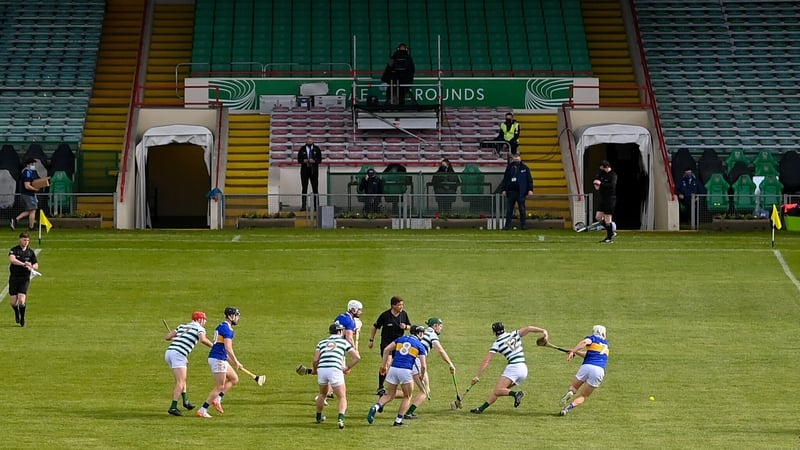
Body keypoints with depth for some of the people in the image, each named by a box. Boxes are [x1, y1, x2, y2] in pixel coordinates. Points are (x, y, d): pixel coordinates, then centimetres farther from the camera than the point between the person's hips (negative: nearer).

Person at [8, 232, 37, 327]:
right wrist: (23, 264, -35)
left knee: (21, 300, -15)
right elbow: (12, 259, -24)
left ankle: (22, 318, 8)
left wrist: (31, 267, -14)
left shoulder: (30, 252, 6)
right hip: (14, 278, 0)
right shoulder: (14, 250, -3)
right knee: (14, 302, 1)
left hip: (25, 278, 0)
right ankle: (17, 313, 35)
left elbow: (36, 265, 10)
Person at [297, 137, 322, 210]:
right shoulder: (302, 149, 8)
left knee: (315, 188, -3)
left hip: (314, 171, -1)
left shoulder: (317, 149, 6)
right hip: (304, 170, 1)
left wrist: (314, 161, -15)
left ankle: (316, 206, -2)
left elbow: (320, 160, 3)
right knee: (304, 188, 2)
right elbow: (299, 160, 6)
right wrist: (304, 161, -13)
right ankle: (304, 205, 4)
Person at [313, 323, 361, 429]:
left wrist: (315, 370, 31)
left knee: (322, 394, 31)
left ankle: (318, 417, 41)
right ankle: (341, 417, -21)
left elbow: (315, 360, 11)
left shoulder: (322, 342, 21)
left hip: (322, 369, 3)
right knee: (342, 398, 5)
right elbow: (357, 357, 10)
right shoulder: (344, 342, 17)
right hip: (335, 370, -3)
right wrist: (347, 368, 19)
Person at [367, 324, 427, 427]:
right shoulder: (420, 346, 7)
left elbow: (386, 350, 6)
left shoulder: (400, 339, 16)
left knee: (390, 395, 17)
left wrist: (383, 364, 11)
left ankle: (375, 407, -10)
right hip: (406, 371, -3)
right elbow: (423, 365, 2)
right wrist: (422, 376, 21)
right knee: (407, 397, 17)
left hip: (393, 369, 3)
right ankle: (398, 420, 10)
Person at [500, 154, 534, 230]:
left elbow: (529, 179, 3)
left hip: (521, 192, -2)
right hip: (511, 192, 2)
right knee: (509, 210, 0)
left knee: (522, 210, 2)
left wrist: (530, 190, -5)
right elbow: (505, 180, 12)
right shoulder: (509, 168, 10)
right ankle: (507, 225, 2)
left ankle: (523, 225, 9)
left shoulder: (524, 168, 4)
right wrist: (503, 189, 5)